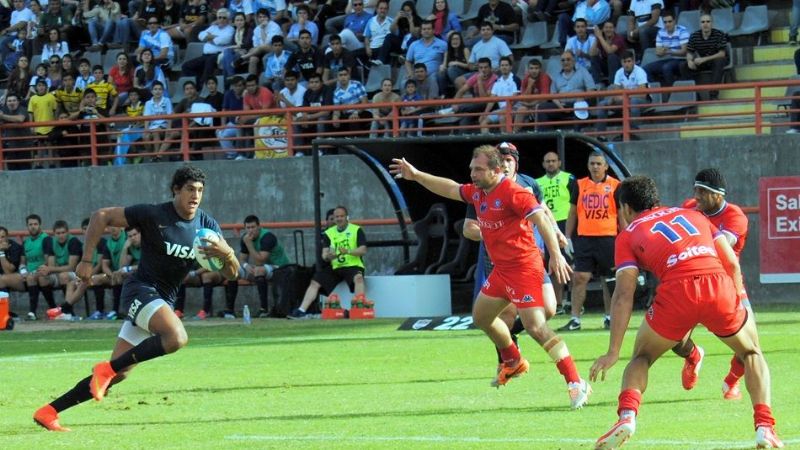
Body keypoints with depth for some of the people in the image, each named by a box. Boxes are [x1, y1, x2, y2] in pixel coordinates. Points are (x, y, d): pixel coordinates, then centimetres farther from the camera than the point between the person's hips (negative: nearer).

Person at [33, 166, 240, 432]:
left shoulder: (206, 225, 4)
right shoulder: (153, 215, -12)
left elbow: (231, 274, 2)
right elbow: (101, 216, -5)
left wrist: (227, 254, -21)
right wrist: (86, 260, -10)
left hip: (164, 301, 6)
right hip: (141, 290, -6)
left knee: (118, 373, 2)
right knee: (177, 337, -33)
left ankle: (49, 412, 8)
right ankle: (106, 370, -21)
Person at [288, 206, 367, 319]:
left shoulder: (356, 230, 0)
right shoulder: (328, 233, 11)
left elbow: (363, 250, -10)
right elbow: (324, 255, 4)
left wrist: (348, 251, -27)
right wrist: (329, 256, -21)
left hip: (353, 266, -5)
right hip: (335, 267, 5)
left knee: (358, 278, -36)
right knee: (315, 282, -7)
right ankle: (301, 311, -8)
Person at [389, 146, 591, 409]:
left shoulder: (512, 192, -19)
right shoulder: (477, 192, 9)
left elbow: (541, 219, -25)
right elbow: (450, 189, 25)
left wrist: (556, 254, -33)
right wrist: (416, 176, 23)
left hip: (523, 267, -10)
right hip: (501, 269, 10)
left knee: (536, 327, -19)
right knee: (481, 317, 24)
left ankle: (576, 383, -18)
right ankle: (514, 363, 44)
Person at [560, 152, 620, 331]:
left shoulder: (615, 186, 3)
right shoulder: (579, 185, 8)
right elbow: (572, 213, 13)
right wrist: (568, 237, 8)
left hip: (608, 238, -1)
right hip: (584, 238, 1)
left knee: (608, 280, 6)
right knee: (580, 278, -5)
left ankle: (609, 317, 16)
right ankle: (575, 319, -3)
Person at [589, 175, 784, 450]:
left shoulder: (628, 235, 21)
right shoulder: (692, 215, 31)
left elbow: (624, 295, 10)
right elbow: (732, 263, 20)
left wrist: (613, 352, 7)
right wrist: (739, 302, 28)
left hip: (677, 292, -2)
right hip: (720, 285, 2)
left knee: (642, 358, 23)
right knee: (751, 353, 26)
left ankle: (627, 416, -4)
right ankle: (765, 428, 7)